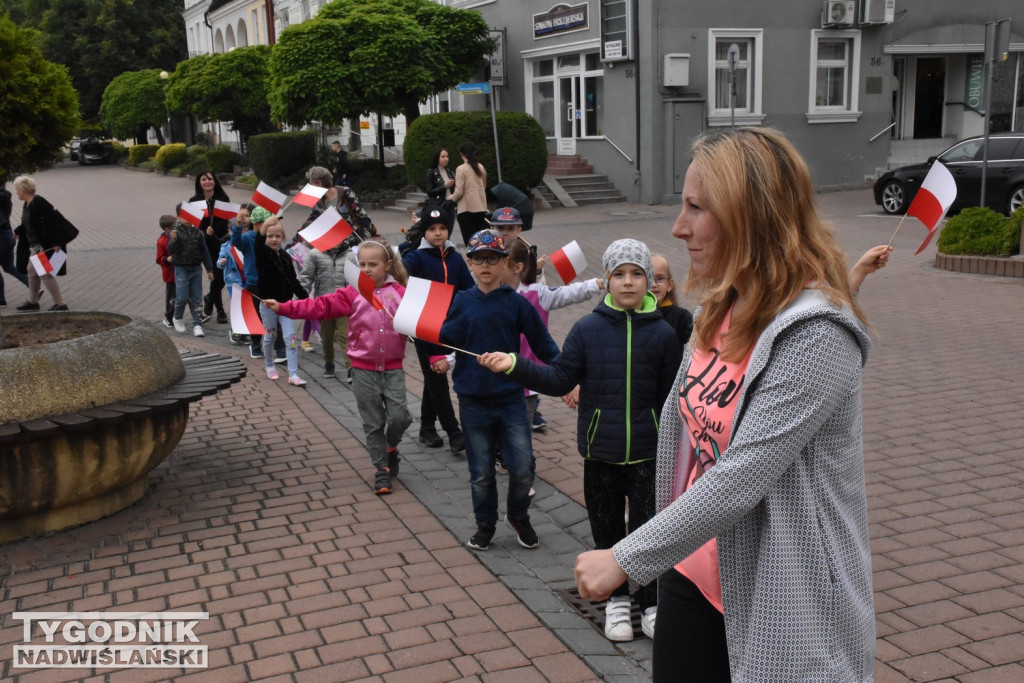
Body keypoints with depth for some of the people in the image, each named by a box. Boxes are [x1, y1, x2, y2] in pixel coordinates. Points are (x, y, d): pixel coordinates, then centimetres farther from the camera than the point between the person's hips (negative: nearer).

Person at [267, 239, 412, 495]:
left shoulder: (401, 293, -2)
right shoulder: (353, 294, 0)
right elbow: (320, 306, -7)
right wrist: (283, 307, -16)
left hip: (393, 369, -1)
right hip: (364, 370, 1)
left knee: (399, 417, -9)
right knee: (373, 423, 7)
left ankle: (391, 447, 24)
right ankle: (381, 469, 22)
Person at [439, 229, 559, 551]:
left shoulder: (516, 303, -3)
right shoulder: (461, 301, 1)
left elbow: (542, 343, -3)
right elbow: (443, 341, -3)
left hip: (511, 398, -1)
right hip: (473, 401, 1)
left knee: (522, 468, -1)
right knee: (481, 472, 10)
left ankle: (518, 516, 27)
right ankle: (485, 524, 31)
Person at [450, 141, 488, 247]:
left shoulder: (461, 169, -9)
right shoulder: (481, 167, 7)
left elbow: (459, 192, -11)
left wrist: (452, 197, 8)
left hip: (467, 208, -5)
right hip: (481, 207, 5)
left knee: (469, 241, -2)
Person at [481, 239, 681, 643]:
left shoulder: (663, 333, -6)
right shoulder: (588, 329, -4)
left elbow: (671, 398, -2)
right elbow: (559, 379, -3)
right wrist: (514, 366, -14)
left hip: (647, 453, -1)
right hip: (600, 452, 1)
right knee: (607, 530, 14)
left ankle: (652, 604, 28)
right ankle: (616, 601, 34)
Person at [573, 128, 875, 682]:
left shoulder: (815, 334, -23)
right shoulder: (722, 310, 4)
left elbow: (740, 479, -27)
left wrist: (626, 559, -21)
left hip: (782, 610, -7)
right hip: (694, 572, 7)